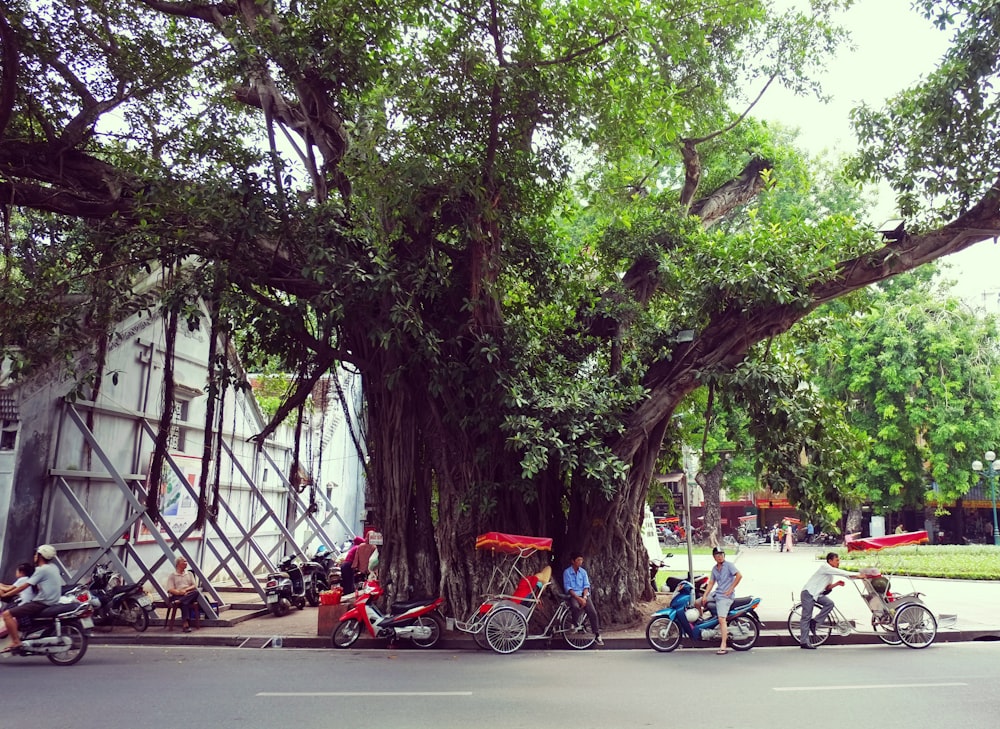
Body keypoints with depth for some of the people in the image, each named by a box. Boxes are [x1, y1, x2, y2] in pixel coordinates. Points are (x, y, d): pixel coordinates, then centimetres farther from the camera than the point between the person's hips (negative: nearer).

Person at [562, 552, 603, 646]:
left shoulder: (583, 572, 9)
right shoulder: (567, 572, -3)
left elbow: (586, 586, 4)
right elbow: (568, 588, -9)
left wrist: (584, 598, -13)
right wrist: (578, 598, -19)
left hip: (584, 595, 3)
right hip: (573, 595, -3)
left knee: (593, 612, -17)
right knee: (576, 607, -36)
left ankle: (597, 635, -3)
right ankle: (575, 624, -6)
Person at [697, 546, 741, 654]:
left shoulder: (729, 565, -7)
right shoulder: (714, 569, 14)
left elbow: (739, 575, -19)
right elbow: (711, 583, 12)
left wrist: (731, 589, -17)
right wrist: (705, 596, 1)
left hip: (725, 596, -8)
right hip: (716, 594, 8)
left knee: (721, 619, -18)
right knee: (697, 603, 5)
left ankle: (723, 647, -18)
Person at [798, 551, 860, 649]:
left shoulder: (832, 573, 13)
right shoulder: (825, 568, -14)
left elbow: (827, 587, 12)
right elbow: (842, 573, -23)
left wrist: (836, 584, -4)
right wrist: (857, 575, -22)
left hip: (817, 594, 9)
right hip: (808, 593, -9)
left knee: (829, 603, -13)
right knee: (806, 617, -7)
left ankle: (815, 621, 0)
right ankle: (804, 642, -4)